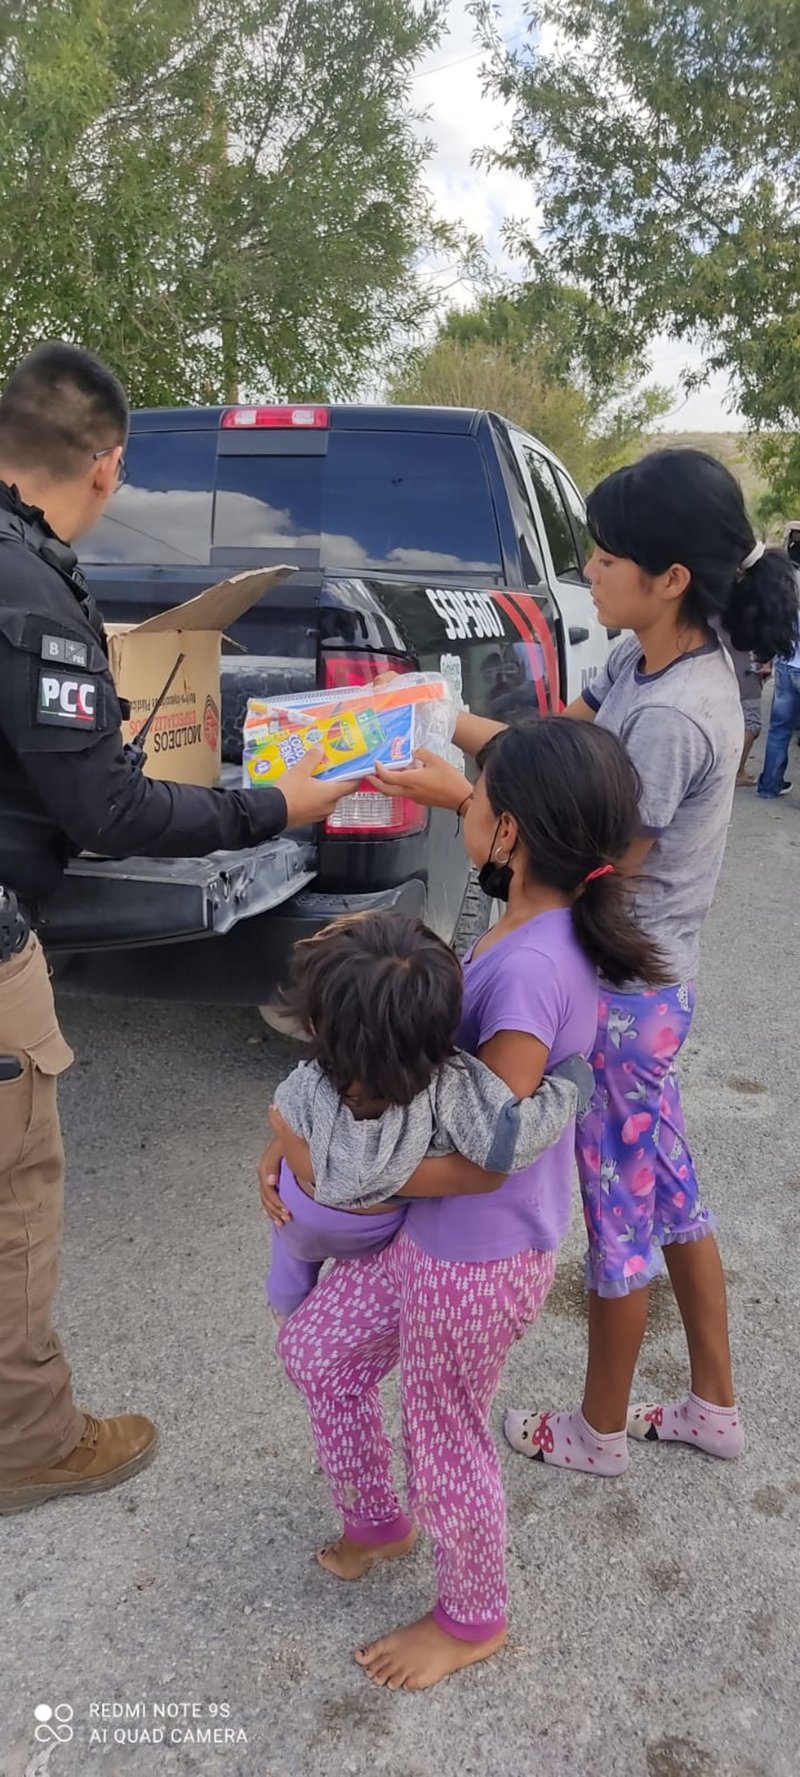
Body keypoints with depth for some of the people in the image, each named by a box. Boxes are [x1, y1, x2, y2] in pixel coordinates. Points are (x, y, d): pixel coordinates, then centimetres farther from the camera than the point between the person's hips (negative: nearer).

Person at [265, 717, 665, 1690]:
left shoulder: (530, 969, -33)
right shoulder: (546, 916, -9)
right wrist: (453, 788, 10)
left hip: (476, 1259, -9)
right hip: (429, 1233, 9)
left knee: (444, 1438, 17)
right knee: (314, 1346, 25)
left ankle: (472, 1619, 47)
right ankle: (377, 1518, 50)